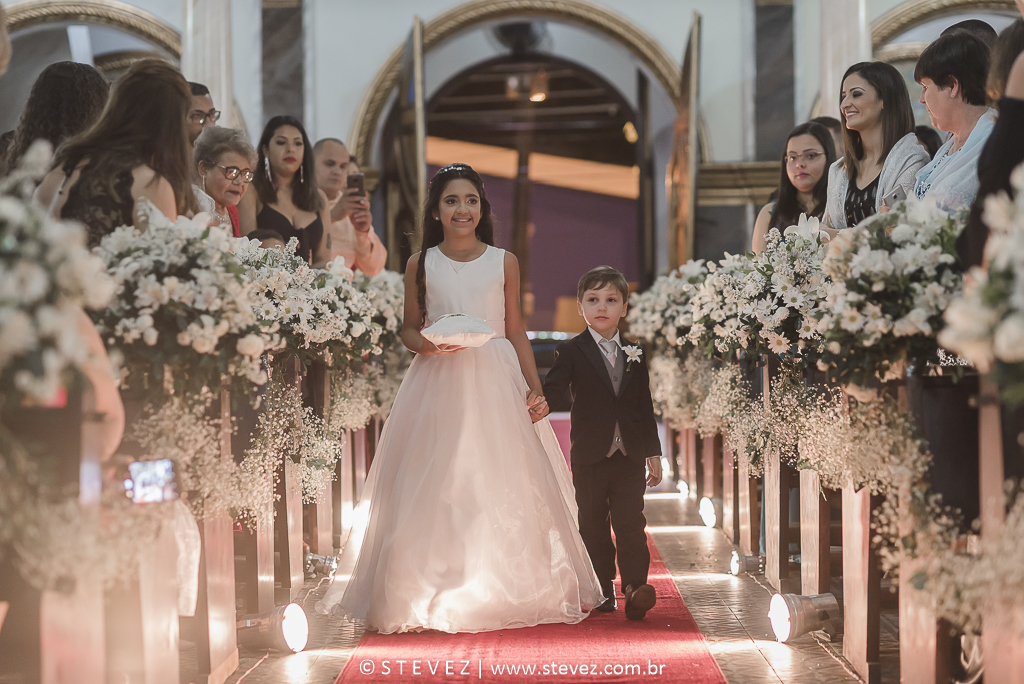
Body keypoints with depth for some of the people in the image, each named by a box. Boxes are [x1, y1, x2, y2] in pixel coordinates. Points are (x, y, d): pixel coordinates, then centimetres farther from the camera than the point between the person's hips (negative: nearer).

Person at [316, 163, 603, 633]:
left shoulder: (504, 263, 6)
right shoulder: (420, 265, 5)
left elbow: (515, 331, 9)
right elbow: (409, 329, 10)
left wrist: (534, 388, 2)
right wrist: (429, 344, -12)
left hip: (497, 383, 1)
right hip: (439, 385, 0)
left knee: (502, 485, 1)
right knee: (437, 486, -2)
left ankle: (506, 590, 15)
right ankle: (432, 595, 9)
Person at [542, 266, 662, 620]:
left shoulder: (635, 354, 10)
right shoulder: (572, 351, 1)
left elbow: (645, 406, 12)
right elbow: (553, 387, -12)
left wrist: (653, 452, 11)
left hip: (630, 457, 1)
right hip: (590, 455, -1)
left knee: (631, 524, -6)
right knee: (593, 525, 6)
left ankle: (636, 588, -8)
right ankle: (602, 592, 15)